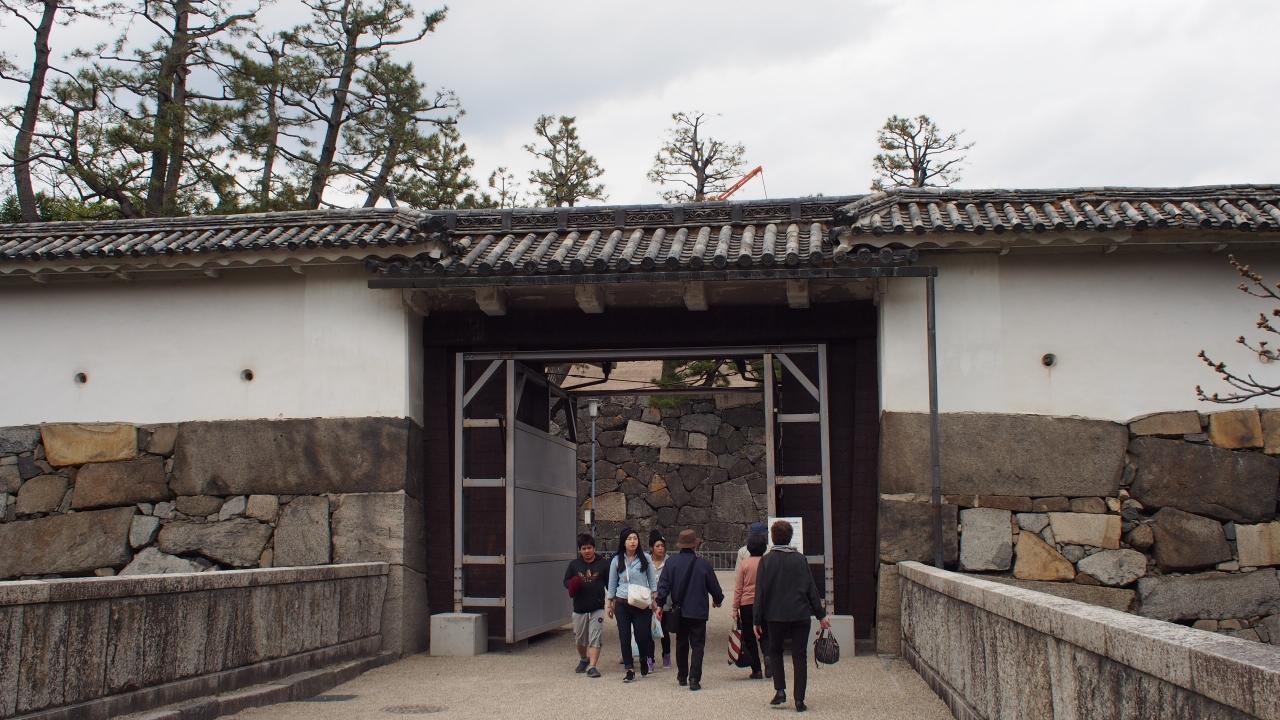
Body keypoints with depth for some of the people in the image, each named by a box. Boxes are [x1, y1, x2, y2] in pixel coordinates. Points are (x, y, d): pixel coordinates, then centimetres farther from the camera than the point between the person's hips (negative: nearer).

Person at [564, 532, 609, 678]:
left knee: (595, 638, -10)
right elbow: (566, 581, 12)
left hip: (597, 608, -3)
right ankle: (583, 660, 39)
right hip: (579, 608, 3)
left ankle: (592, 666, -10)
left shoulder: (603, 564, -1)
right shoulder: (574, 564, 4)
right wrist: (572, 587, -11)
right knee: (580, 638, 15)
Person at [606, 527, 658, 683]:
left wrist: (654, 599, 2)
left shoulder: (645, 559, 3)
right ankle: (630, 670, 8)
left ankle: (644, 659, 27)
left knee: (642, 635, -4)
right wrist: (609, 603, 12)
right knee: (624, 637, 0)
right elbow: (612, 584, 12)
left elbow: (652, 580, 8)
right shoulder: (617, 561, 5)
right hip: (622, 604, 1)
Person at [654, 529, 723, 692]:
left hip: (679, 611, 3)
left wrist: (659, 604, 0)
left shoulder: (671, 562, -2)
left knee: (681, 644, 18)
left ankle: (682, 677, 26)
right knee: (697, 645, 0)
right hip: (698, 611, -3)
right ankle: (694, 679, -13)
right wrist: (718, 600, 22)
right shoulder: (703, 564, -6)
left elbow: (663, 585, -5)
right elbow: (714, 586, 4)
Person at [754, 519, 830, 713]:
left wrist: (757, 620, 1)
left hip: (775, 616, -1)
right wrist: (821, 615, 12)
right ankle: (799, 699, 0)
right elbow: (812, 589, 5)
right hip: (801, 615, 1)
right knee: (800, 656, 4)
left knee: (775, 651, 18)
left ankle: (780, 690, 6)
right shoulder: (800, 559, 4)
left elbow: (760, 592, -4)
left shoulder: (766, 561, -3)